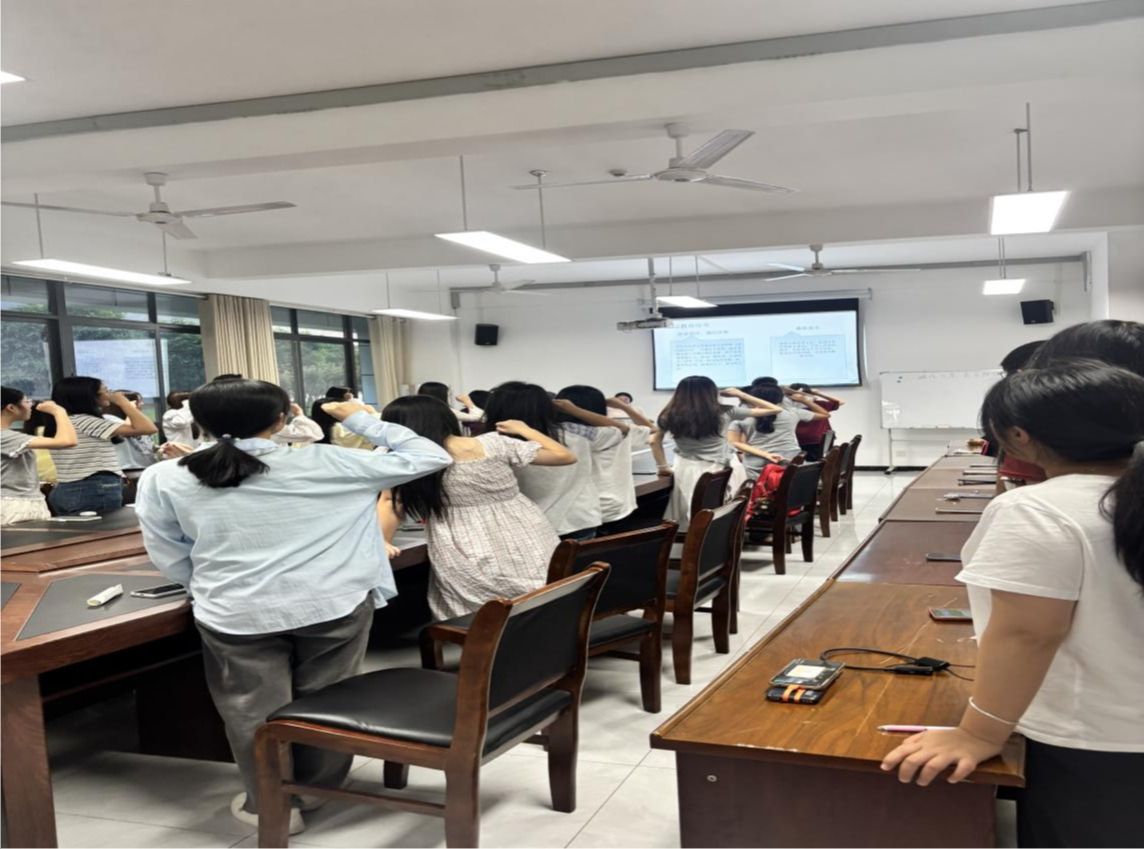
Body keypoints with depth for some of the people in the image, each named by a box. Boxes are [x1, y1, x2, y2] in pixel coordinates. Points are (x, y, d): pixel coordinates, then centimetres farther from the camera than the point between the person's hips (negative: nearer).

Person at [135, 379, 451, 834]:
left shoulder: (164, 479, -2)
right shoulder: (323, 464, -5)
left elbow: (170, 559, 6)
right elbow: (430, 456, 1)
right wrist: (360, 420, 12)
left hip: (237, 614, 0)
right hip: (334, 604, 1)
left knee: (255, 711, 17)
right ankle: (321, 791, 37)